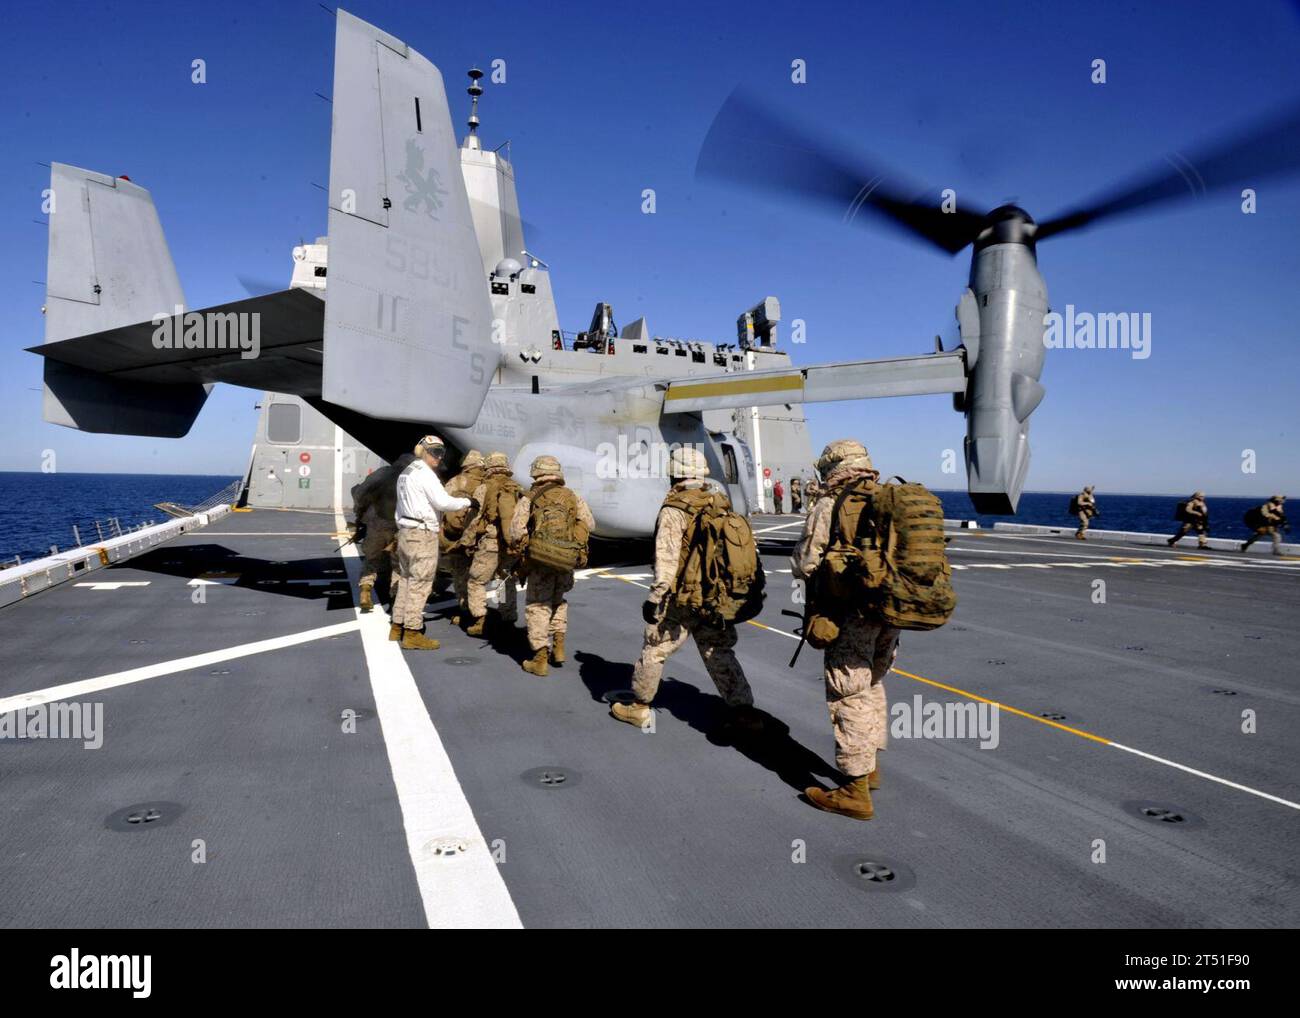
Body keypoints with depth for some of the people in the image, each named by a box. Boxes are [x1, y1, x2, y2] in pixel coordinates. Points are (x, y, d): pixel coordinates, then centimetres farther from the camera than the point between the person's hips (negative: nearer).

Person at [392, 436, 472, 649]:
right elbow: (443, 502, -20)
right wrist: (467, 502, -8)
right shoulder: (425, 473, -12)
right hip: (423, 534, -10)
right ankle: (412, 634, -5)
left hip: (405, 531, 10)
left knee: (406, 580, 16)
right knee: (420, 584, -6)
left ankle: (398, 626, 23)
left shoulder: (406, 472, 17)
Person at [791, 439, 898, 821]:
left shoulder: (828, 508, -9)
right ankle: (870, 765, 36)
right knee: (872, 683, 22)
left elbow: (804, 564, -9)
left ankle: (855, 791, 3)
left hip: (852, 613, -7)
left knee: (848, 695, -1)